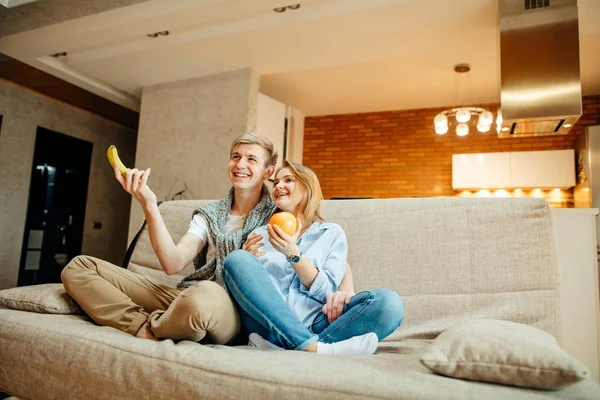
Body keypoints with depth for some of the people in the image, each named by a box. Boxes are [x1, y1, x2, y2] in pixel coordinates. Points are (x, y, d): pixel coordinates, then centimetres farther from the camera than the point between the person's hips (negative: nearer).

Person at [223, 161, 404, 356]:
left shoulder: (332, 233, 14)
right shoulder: (260, 233, 19)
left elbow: (326, 291, 0)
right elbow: (242, 285, 13)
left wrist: (293, 253, -13)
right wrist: (246, 261, -7)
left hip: (313, 327, 0)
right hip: (268, 324, 1)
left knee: (388, 301, -23)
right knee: (236, 259, -23)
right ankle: (314, 347, -31)